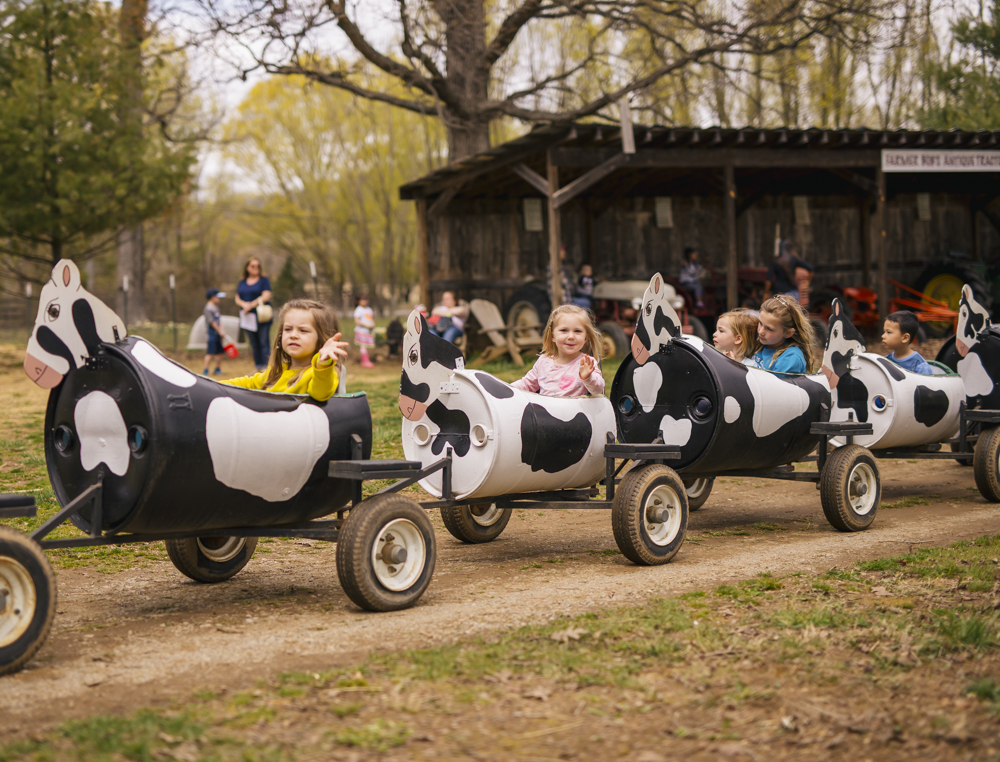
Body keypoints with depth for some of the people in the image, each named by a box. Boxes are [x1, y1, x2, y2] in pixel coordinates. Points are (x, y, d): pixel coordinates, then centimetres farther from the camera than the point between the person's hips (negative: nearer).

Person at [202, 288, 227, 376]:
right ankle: (205, 370, -7)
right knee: (211, 352, -10)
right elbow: (212, 322, -15)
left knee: (220, 351, 13)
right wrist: (220, 331, -11)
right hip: (212, 331, -9)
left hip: (218, 332, 9)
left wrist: (221, 330, 2)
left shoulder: (216, 307, 14)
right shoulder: (208, 308, -14)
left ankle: (218, 369, 24)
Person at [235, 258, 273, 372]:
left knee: (264, 343, -9)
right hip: (247, 317, 5)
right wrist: (244, 304, -9)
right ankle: (258, 368, 11)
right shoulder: (242, 283, 17)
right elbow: (237, 299, 14)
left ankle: (266, 367, -12)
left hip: (261, 316, -5)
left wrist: (251, 305, -14)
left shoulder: (264, 280, 2)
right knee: (254, 344, 7)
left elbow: (266, 296, -9)